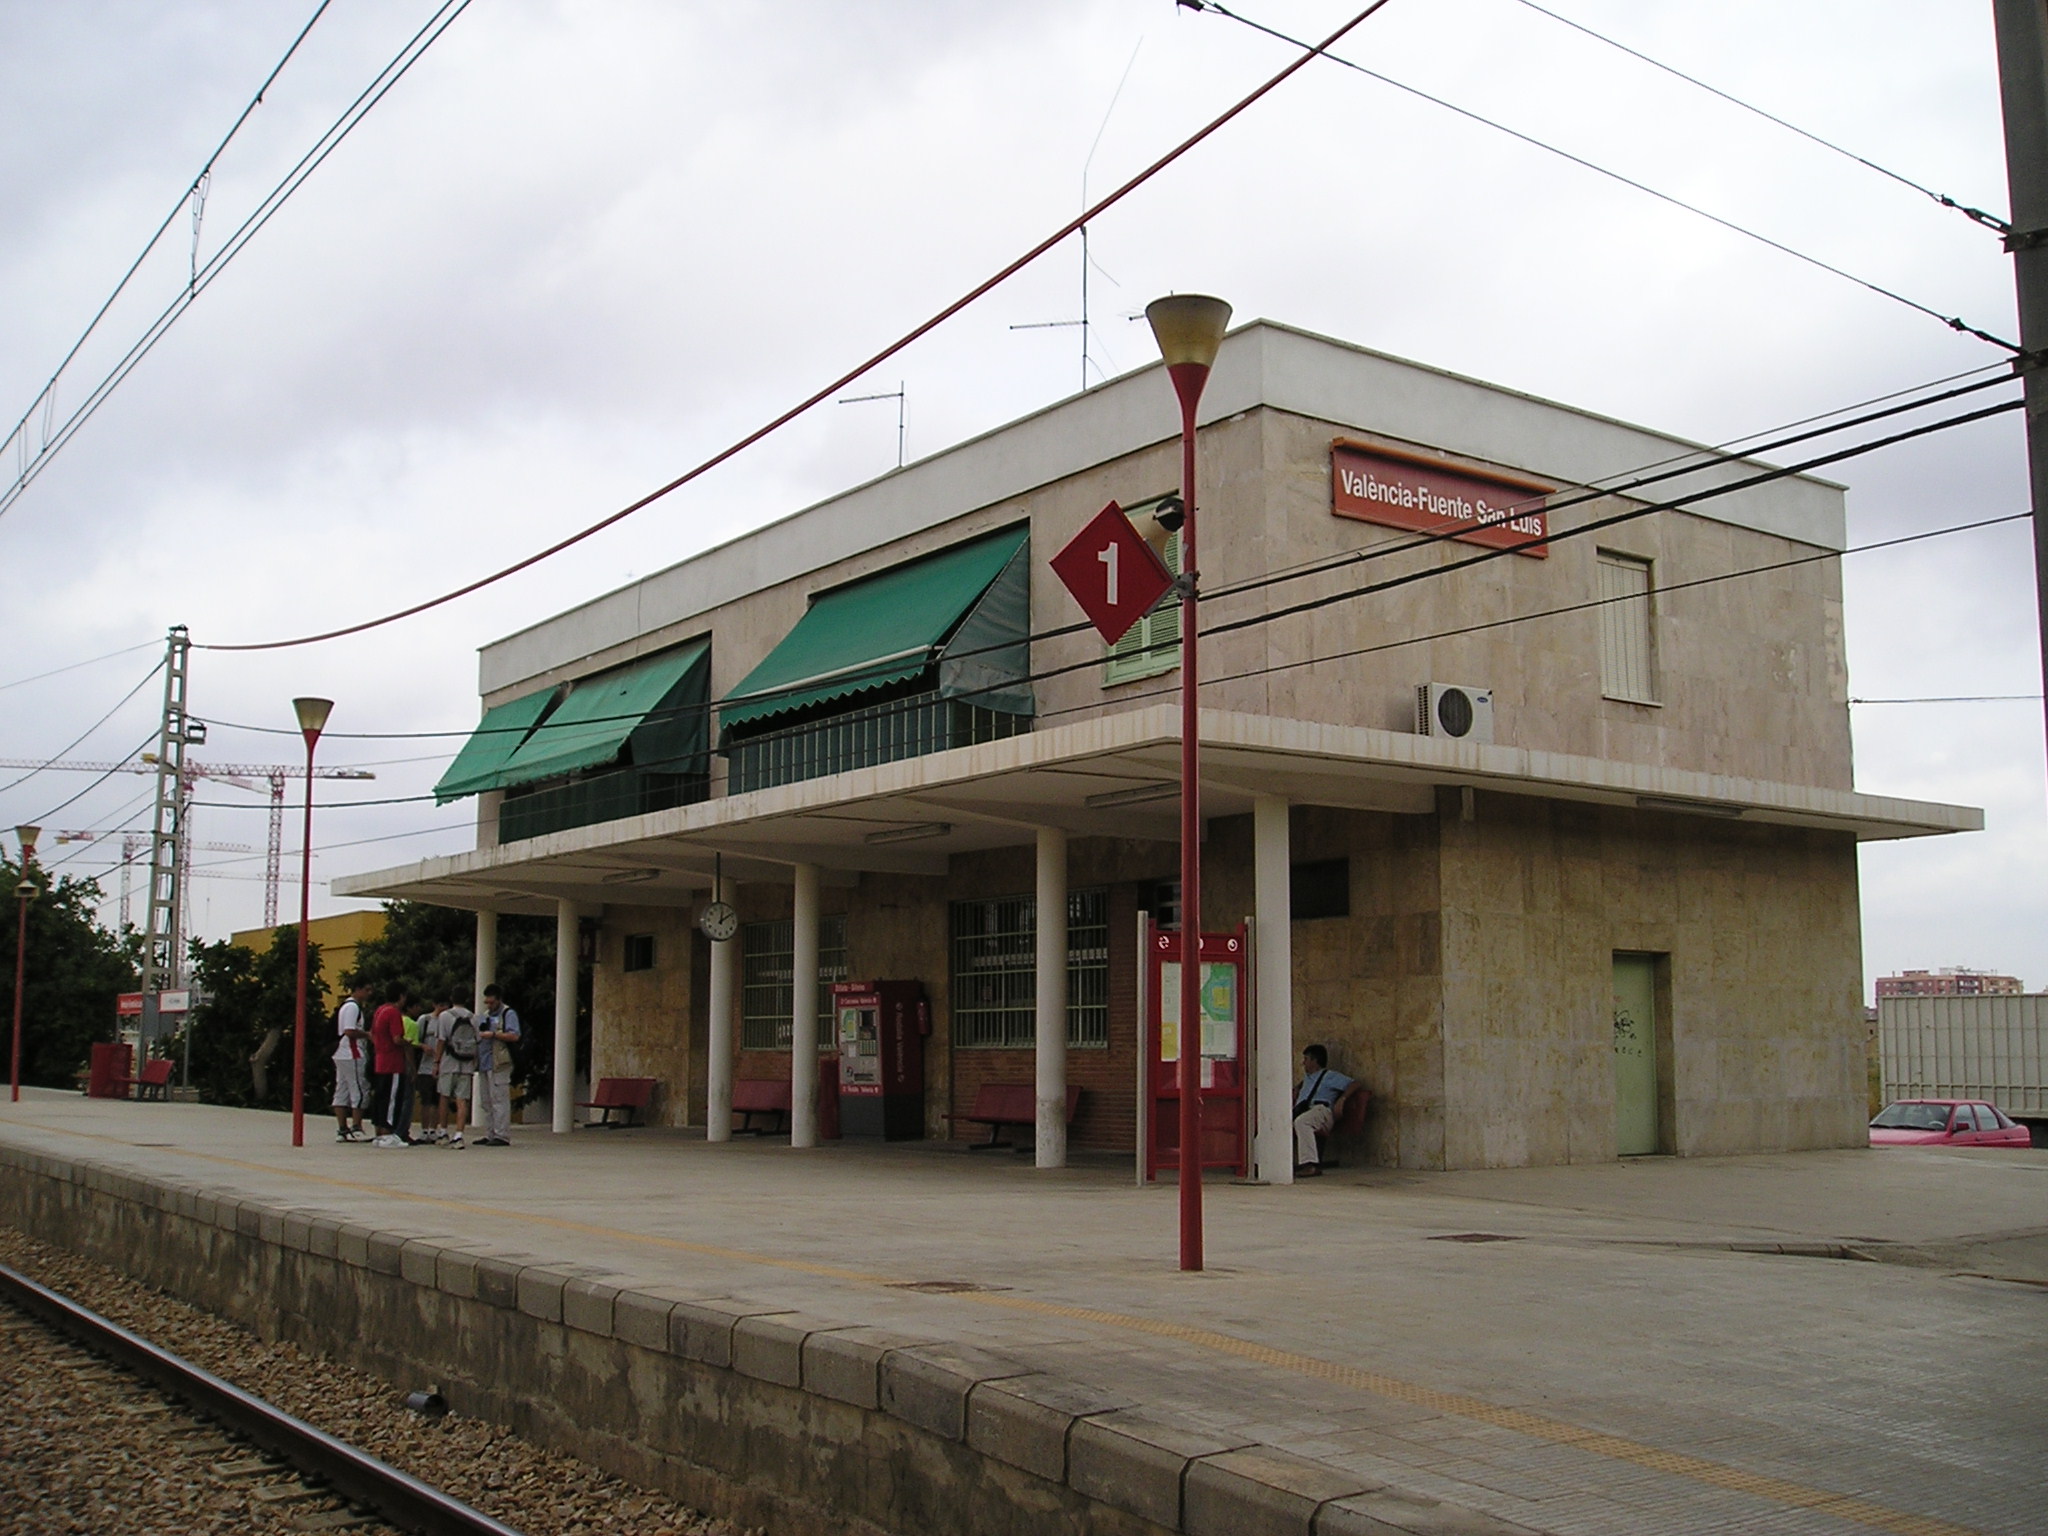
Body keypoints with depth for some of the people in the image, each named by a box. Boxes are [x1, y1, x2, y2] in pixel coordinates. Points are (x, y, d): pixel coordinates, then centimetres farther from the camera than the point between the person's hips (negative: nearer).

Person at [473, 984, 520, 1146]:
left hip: (499, 1064, -9)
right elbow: (478, 1035, 31)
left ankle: (502, 1136, -11)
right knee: (485, 1102, 9)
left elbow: (514, 1035, -14)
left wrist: (493, 1034, -19)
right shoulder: (484, 1016, 24)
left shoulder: (508, 1014, -1)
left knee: (499, 1100, -10)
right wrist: (476, 1037, 9)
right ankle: (489, 1134, 14)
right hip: (484, 1064, 9)